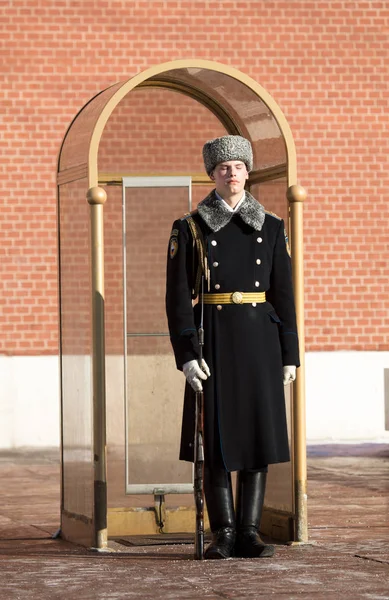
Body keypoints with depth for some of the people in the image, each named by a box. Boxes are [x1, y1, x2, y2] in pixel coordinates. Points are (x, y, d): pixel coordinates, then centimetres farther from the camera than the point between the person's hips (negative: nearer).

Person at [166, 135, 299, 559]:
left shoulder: (270, 228, 8)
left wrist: (289, 356, 3)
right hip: (213, 342, -2)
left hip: (259, 341, 2)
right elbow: (177, 297, -3)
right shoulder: (189, 229, 1)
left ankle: (249, 532, 7)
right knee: (216, 435, -1)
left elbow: (284, 296, 8)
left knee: (258, 432, 1)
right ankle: (223, 533, 6)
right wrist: (186, 355, -12)